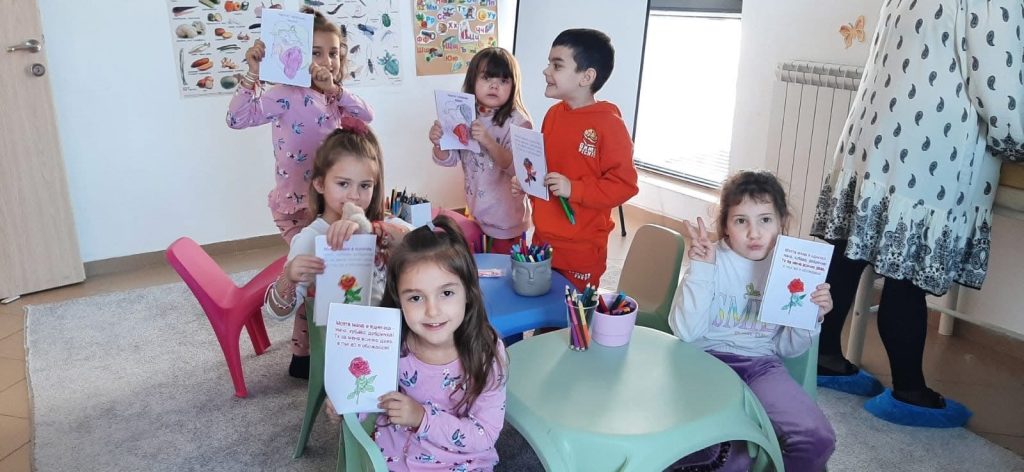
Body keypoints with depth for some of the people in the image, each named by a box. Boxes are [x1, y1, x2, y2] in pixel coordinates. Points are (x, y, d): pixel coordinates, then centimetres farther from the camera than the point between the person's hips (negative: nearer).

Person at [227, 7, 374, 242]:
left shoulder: (334, 97, 6)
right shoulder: (287, 94, -16)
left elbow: (367, 116, -9)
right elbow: (237, 119, -23)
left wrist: (334, 89, -22)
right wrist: (253, 74, -33)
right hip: (297, 206, -6)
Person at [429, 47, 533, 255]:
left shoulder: (517, 122, -17)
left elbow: (516, 167, -24)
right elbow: (449, 159, 5)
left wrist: (488, 142, -36)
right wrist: (438, 143, -16)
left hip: (506, 219, -5)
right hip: (475, 214, 5)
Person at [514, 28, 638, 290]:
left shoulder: (609, 124, -16)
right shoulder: (553, 114, 6)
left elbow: (624, 184, -17)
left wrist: (573, 189, -23)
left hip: (582, 248, -6)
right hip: (543, 237, 7)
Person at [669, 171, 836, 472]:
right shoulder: (709, 259, -8)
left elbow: (788, 348, 8)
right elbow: (686, 332, -18)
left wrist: (811, 315, -11)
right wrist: (701, 269, -23)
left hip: (761, 364, 4)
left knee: (818, 440, -18)